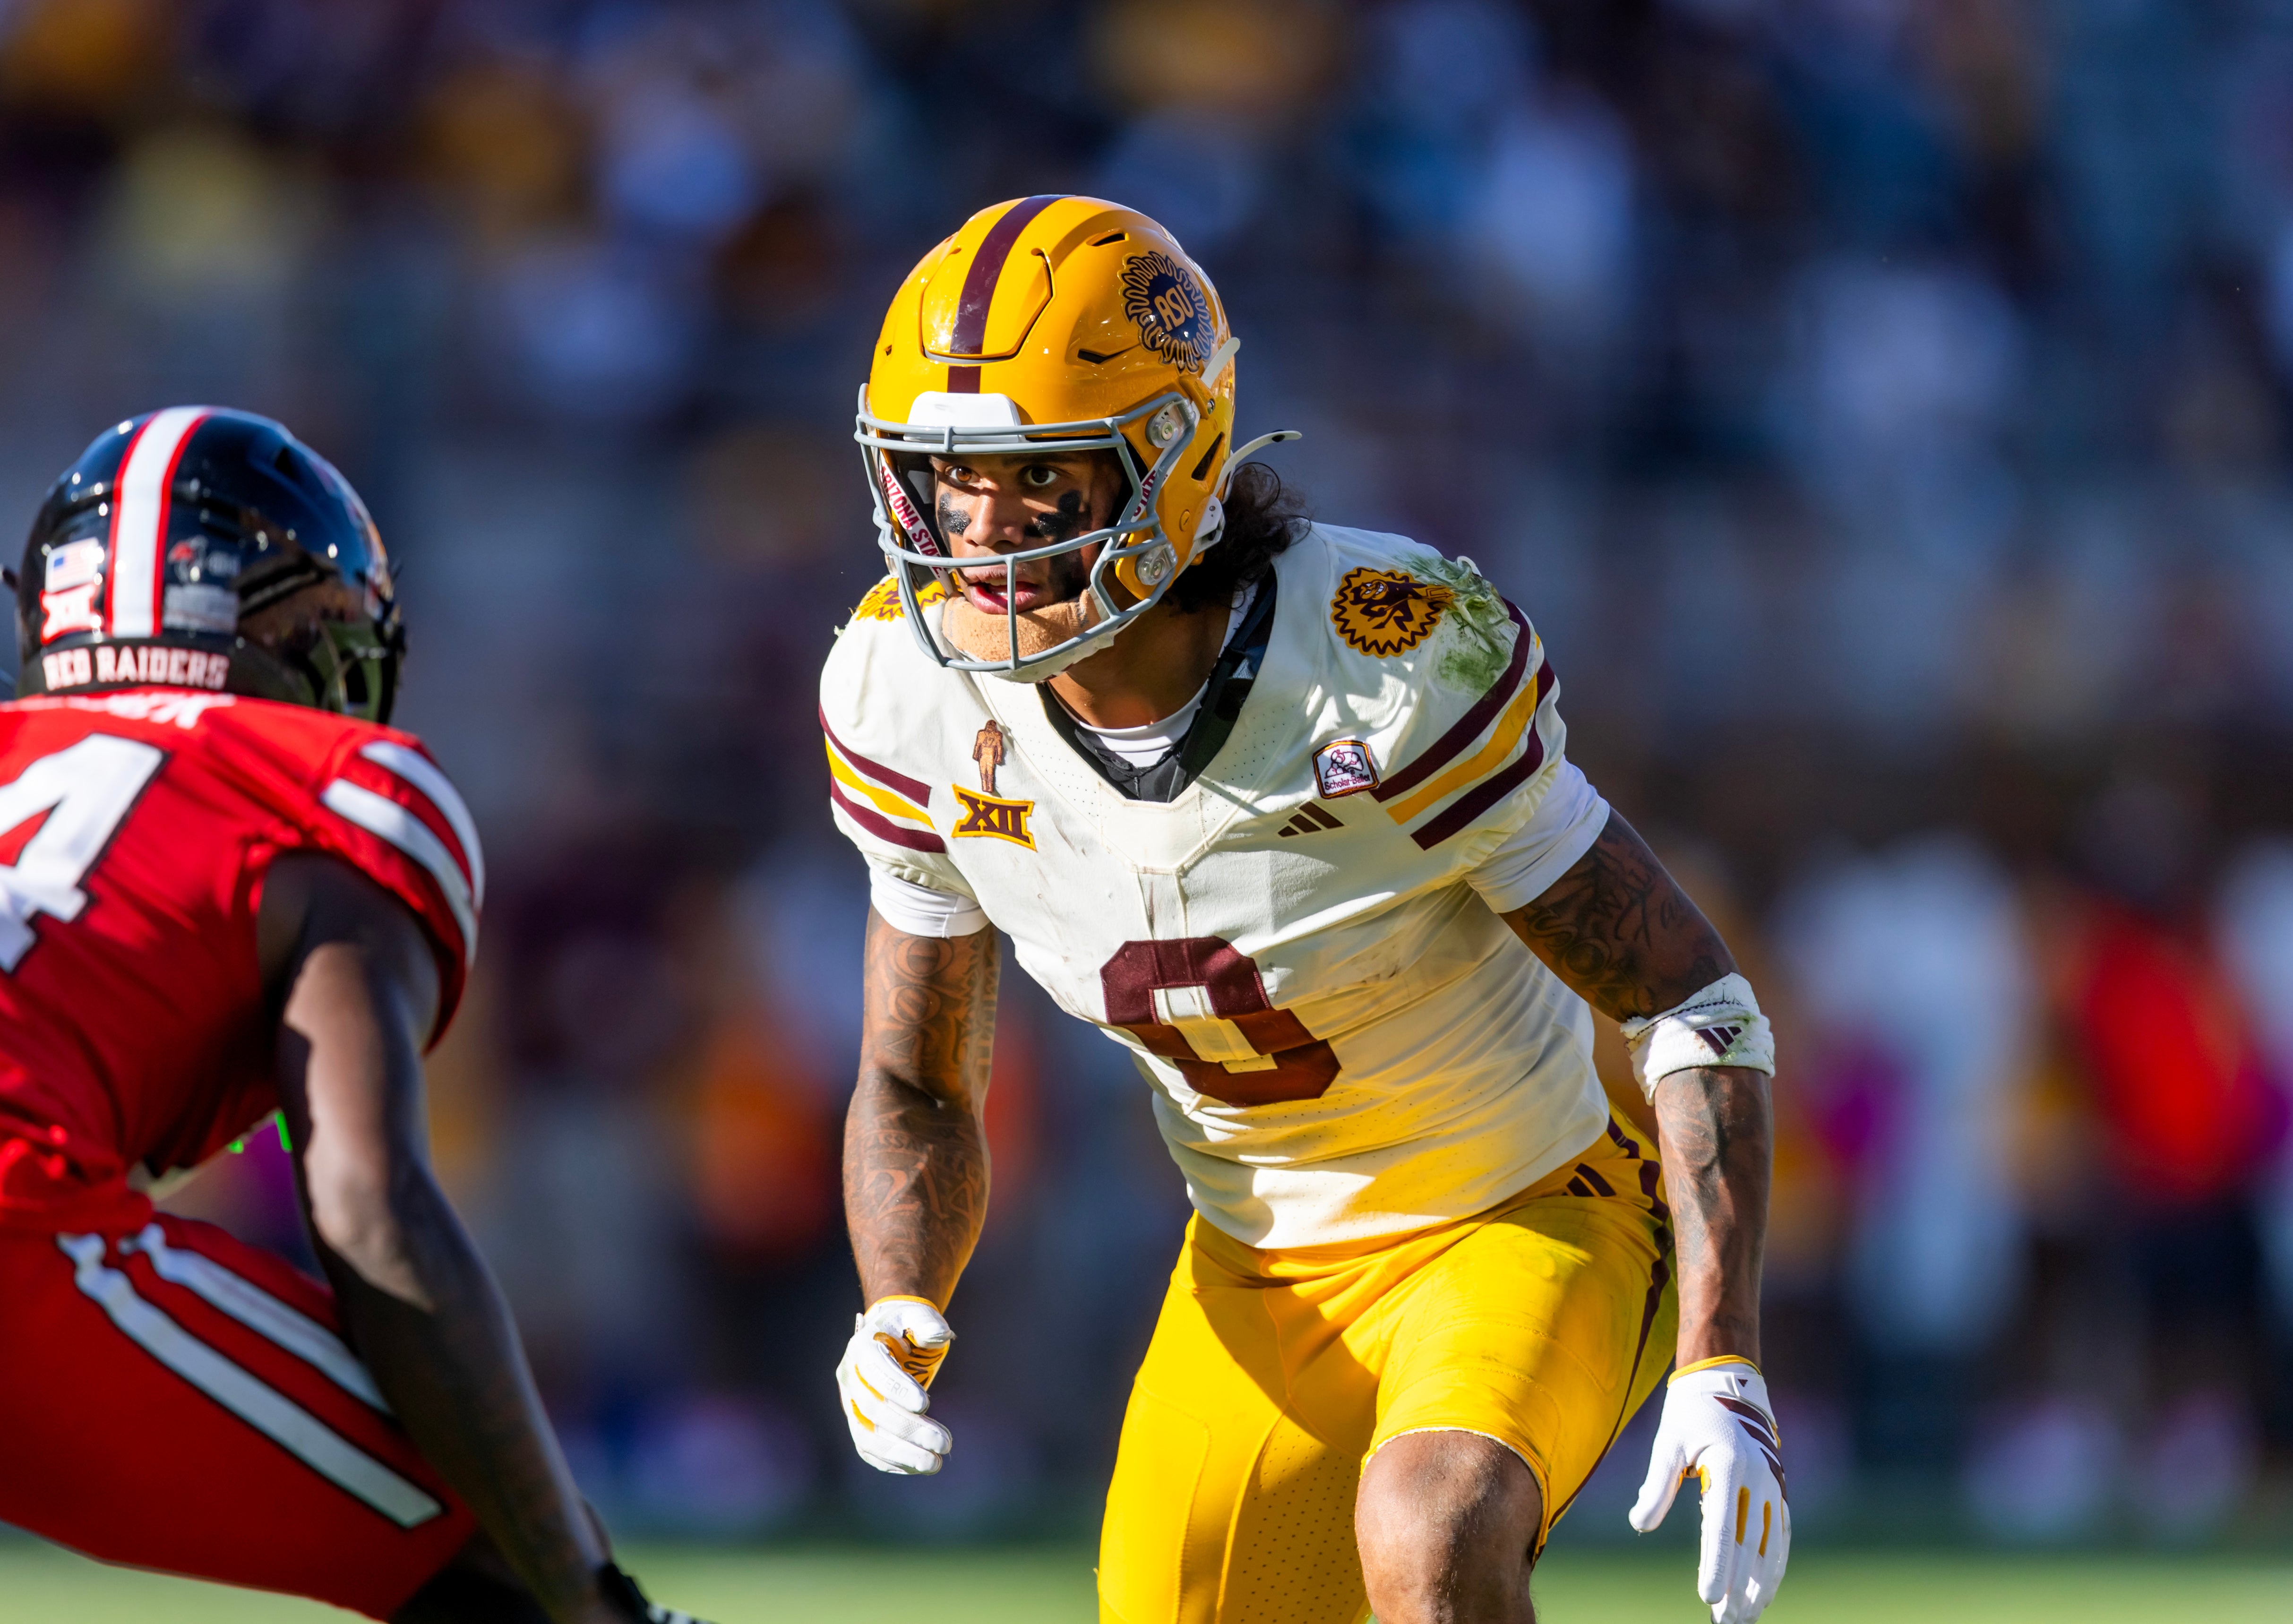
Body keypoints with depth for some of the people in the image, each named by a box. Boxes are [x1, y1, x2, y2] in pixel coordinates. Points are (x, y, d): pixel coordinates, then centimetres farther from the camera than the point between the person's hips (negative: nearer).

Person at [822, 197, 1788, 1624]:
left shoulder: (1393, 661, -28)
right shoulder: (916, 701, -13)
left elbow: (1696, 1008, -20)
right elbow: (918, 1092, 2)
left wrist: (1723, 1375, -29)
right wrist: (898, 1316, -20)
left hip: (1525, 1226, -5)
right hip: (1260, 1281, 6)